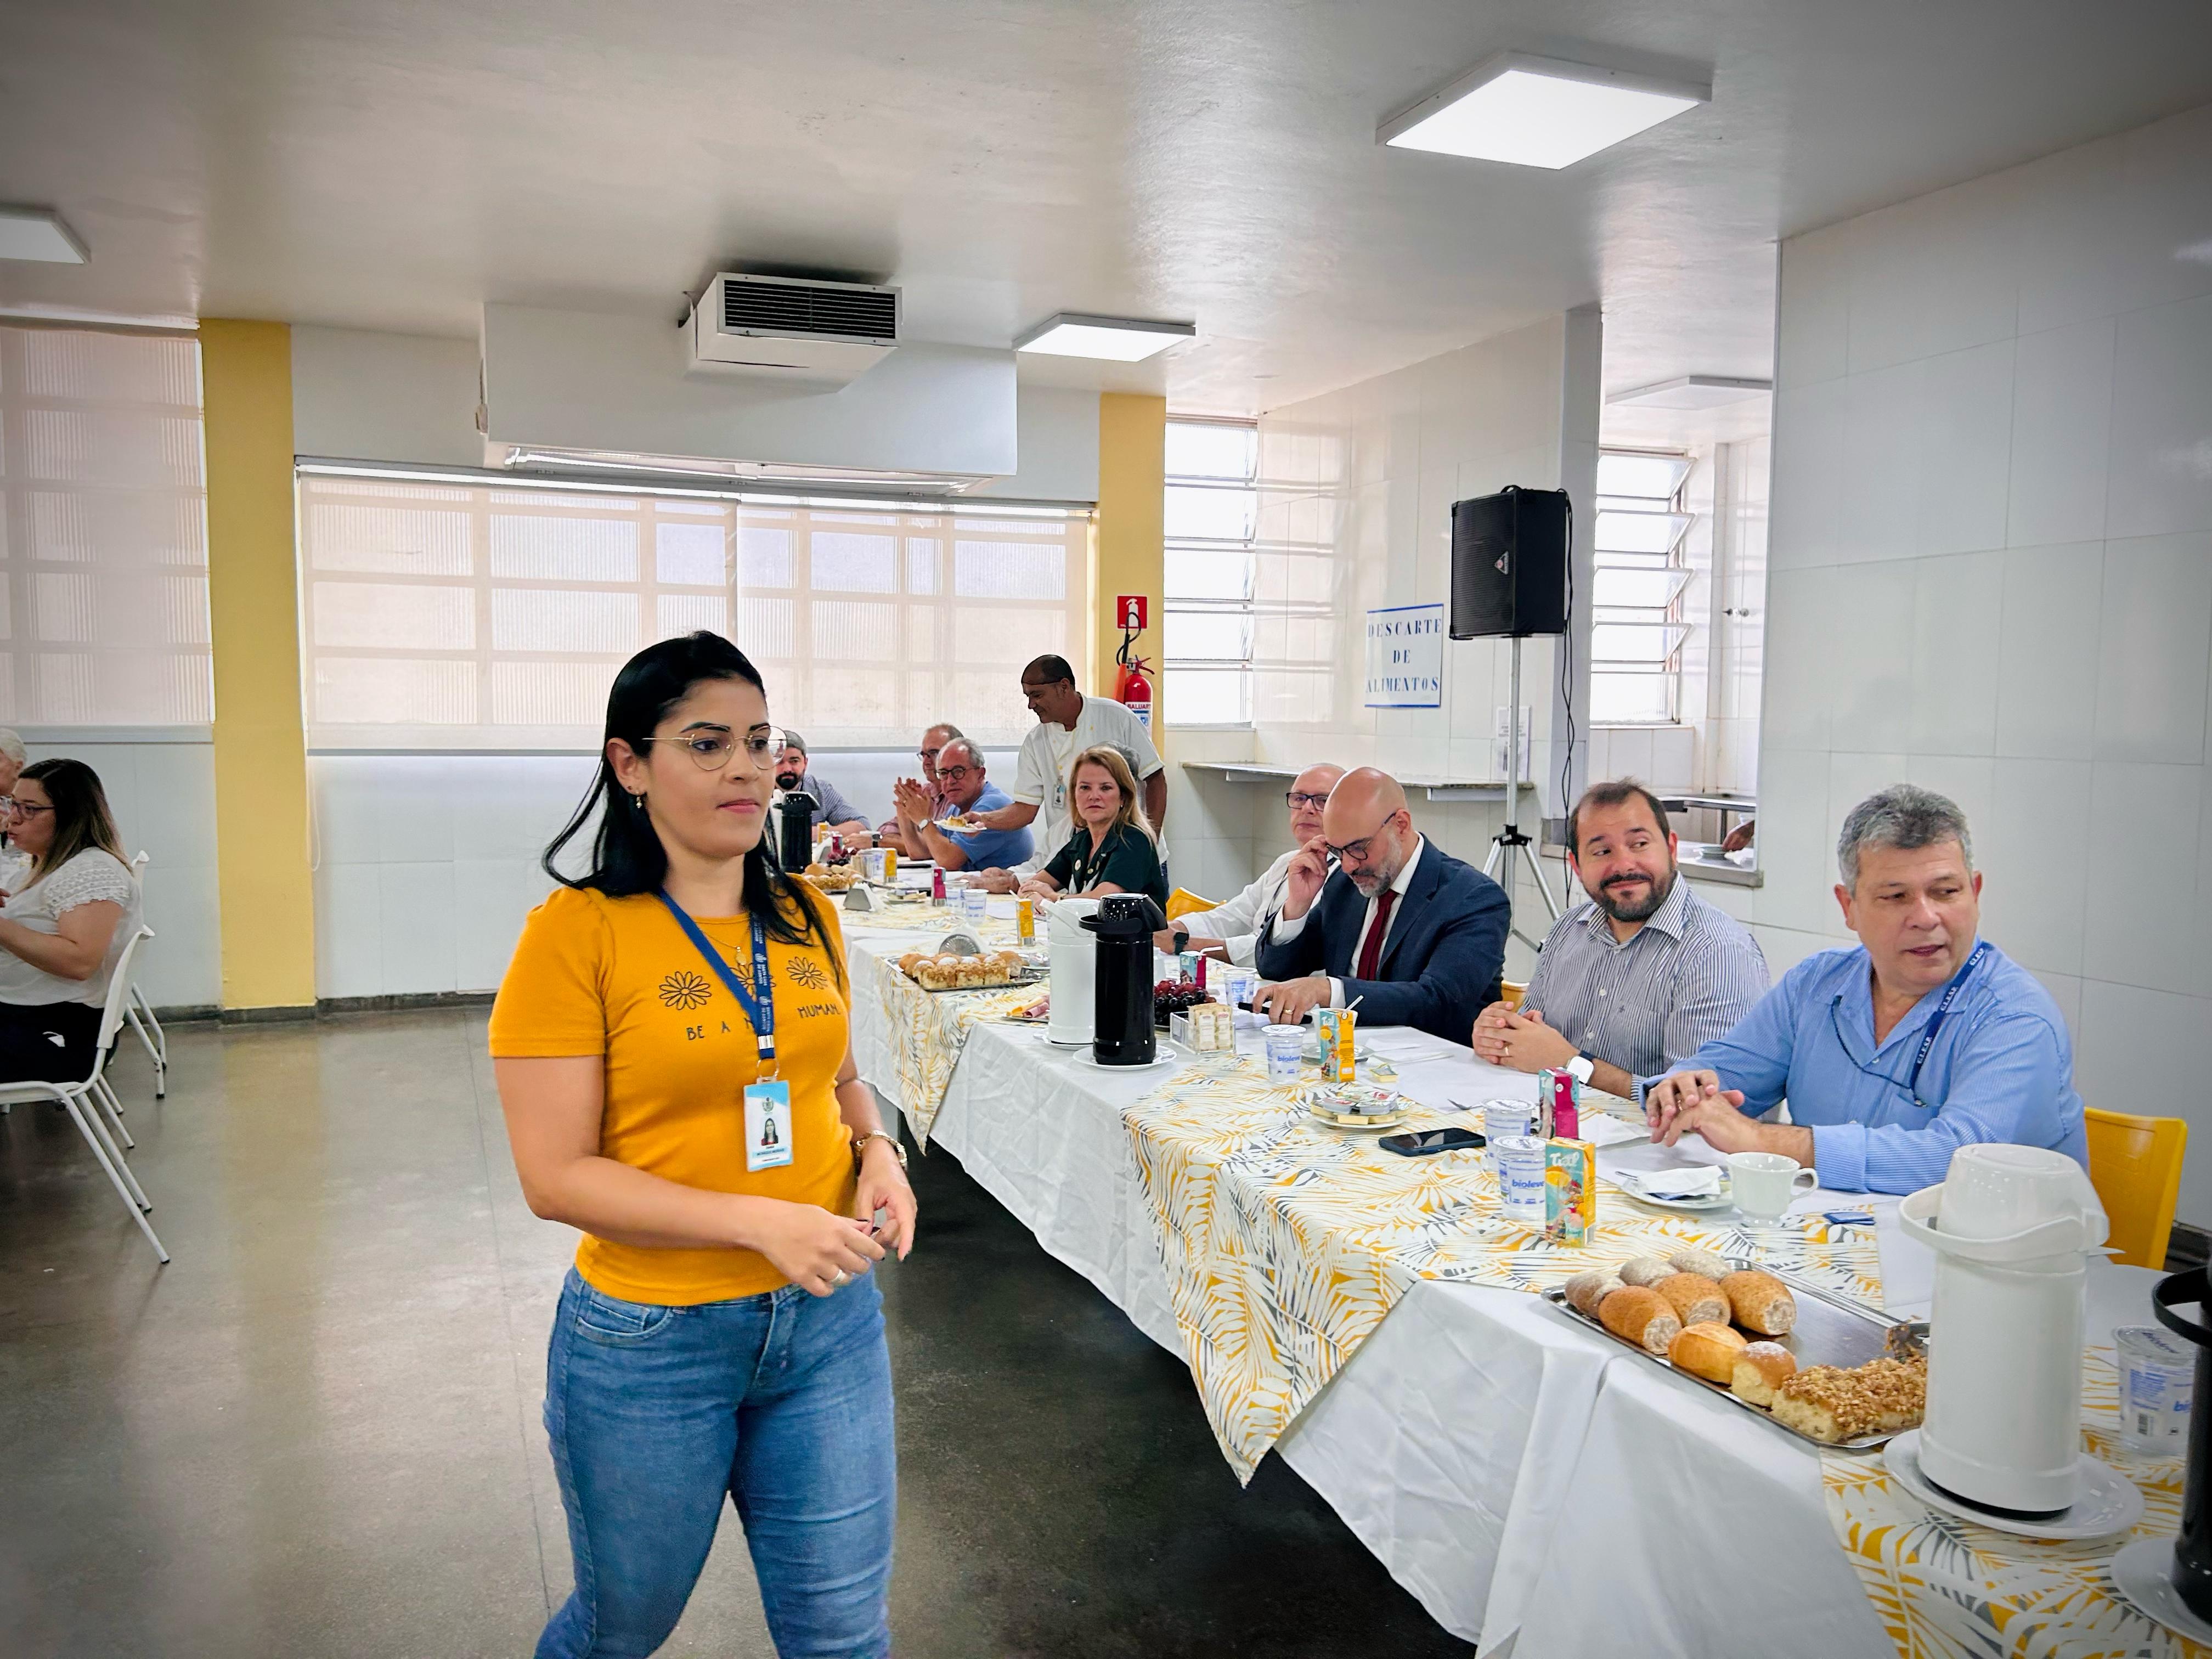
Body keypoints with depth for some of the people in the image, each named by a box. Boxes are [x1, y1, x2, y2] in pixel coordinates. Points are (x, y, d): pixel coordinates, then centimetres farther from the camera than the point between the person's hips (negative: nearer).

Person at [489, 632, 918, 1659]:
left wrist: (878, 1151, -6)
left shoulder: (806, 917, 1)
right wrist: (763, 1222, -24)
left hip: (828, 1321, 4)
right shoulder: (577, 932, -14)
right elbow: (555, 1176, -16)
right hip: (650, 1342, -3)